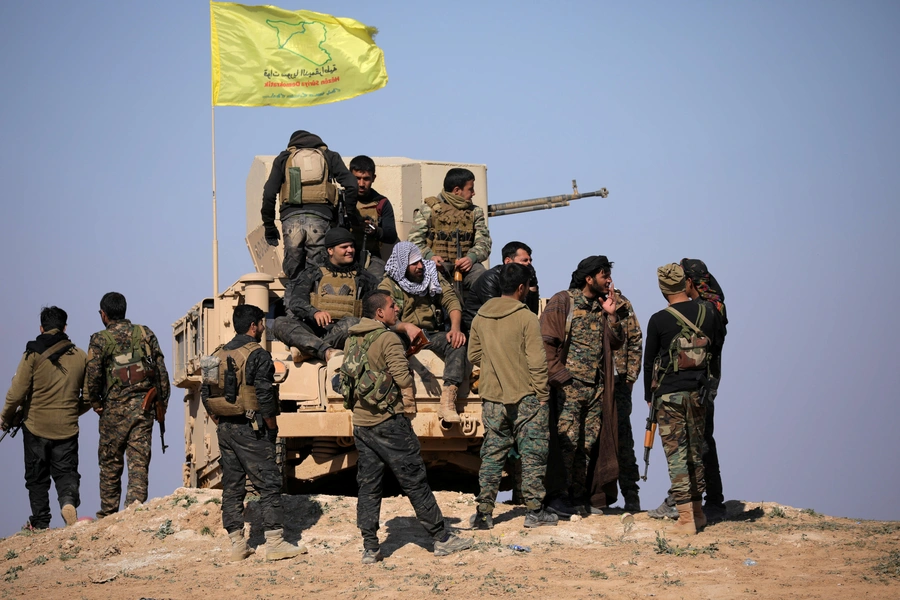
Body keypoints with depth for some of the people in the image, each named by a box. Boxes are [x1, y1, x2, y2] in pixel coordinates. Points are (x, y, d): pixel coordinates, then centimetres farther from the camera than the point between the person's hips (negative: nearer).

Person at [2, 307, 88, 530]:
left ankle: (40, 522, 14)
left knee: (37, 477, 12)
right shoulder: (80, 356, 2)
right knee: (66, 472, 8)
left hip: (36, 427, -2)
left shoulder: (33, 354, -9)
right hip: (67, 428, 2)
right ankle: (69, 501, -21)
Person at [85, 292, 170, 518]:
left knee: (110, 464, 10)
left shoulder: (101, 340, -4)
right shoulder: (145, 334, 7)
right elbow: (161, 370, 5)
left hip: (115, 409, -2)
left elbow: (92, 375, -11)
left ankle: (108, 515, 15)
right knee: (139, 462, 1)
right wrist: (162, 403, 11)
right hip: (143, 407, 2)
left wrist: (96, 403, 4)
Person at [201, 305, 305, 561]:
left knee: (231, 487, 10)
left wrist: (220, 423, 17)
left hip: (225, 430, 7)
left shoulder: (218, 355, 11)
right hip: (250, 430, -7)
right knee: (268, 484, -3)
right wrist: (272, 427, -4)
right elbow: (265, 396, -16)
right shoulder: (257, 355, -11)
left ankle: (237, 544, 11)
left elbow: (206, 395, 12)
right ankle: (275, 543, -5)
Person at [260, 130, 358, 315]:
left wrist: (269, 226, 14)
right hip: (320, 218, 0)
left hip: (291, 219, 1)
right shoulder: (329, 156, 19)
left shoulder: (284, 159, 19)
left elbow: (269, 194, 9)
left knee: (293, 278, 4)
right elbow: (351, 185, 6)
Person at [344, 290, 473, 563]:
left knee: (368, 485, 8)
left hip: (360, 422, 7)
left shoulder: (351, 341, 9)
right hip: (388, 421, -7)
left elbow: (345, 379, 16)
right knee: (415, 482, 1)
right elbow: (404, 379, -16)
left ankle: (370, 548, 6)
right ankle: (442, 539, 7)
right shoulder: (387, 339, -13)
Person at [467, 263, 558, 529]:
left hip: (492, 398, 5)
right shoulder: (526, 318, -12)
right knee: (533, 454, 6)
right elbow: (537, 361, -14)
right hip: (525, 398, -5)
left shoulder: (480, 318, 3)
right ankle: (534, 510, 8)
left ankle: (484, 512, 8)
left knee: (492, 455, 10)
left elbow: (474, 355, 12)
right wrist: (543, 395, -6)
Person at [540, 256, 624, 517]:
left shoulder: (601, 305, 14)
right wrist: (558, 374, -13)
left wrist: (611, 315, -2)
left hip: (596, 386, 6)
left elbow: (616, 342, 11)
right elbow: (546, 341, -10)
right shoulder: (563, 302, -5)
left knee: (587, 443, 7)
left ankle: (578, 495, 13)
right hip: (570, 385, -6)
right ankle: (557, 496, -5)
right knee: (567, 441, -10)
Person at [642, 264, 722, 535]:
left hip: (669, 393, -4)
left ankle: (686, 519, -6)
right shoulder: (708, 316, 1)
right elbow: (714, 353, 10)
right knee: (695, 451, 16)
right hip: (698, 392, 4)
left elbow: (649, 360, -1)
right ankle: (697, 511, 25)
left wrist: (649, 396, 12)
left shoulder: (659, 321, -9)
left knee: (676, 453, -2)